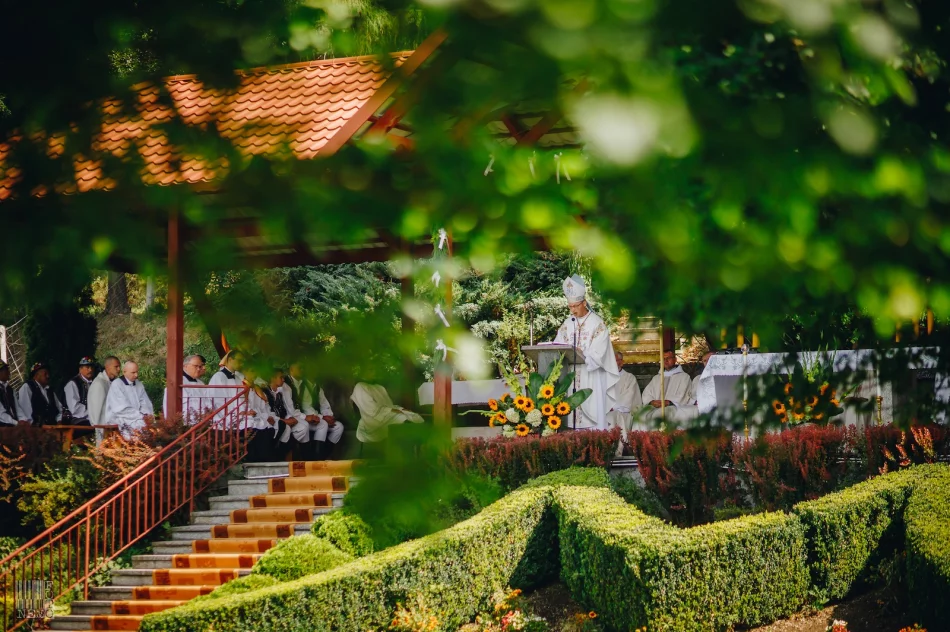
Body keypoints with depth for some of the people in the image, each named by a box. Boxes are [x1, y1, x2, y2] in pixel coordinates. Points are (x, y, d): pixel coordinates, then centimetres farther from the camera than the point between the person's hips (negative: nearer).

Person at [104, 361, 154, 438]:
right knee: (141, 425, -28)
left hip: (137, 417, 6)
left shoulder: (139, 385, 13)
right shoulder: (116, 385, -7)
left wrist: (148, 415, -11)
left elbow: (145, 403, 11)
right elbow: (122, 409, -14)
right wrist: (141, 417, -19)